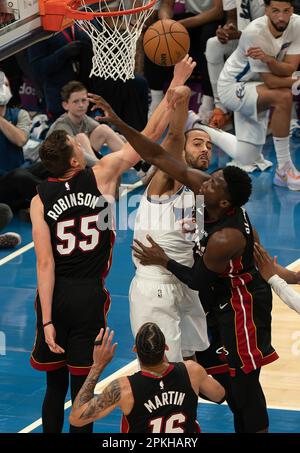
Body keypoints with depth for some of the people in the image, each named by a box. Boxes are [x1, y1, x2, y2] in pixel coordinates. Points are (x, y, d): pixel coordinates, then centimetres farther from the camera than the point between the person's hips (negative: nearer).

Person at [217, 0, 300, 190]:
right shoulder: (254, 32, -31)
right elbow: (271, 81, -28)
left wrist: (268, 59, -39)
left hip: (257, 88, 7)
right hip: (233, 87, -7)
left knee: (245, 160, 5)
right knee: (283, 97, -35)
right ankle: (284, 171, -25)